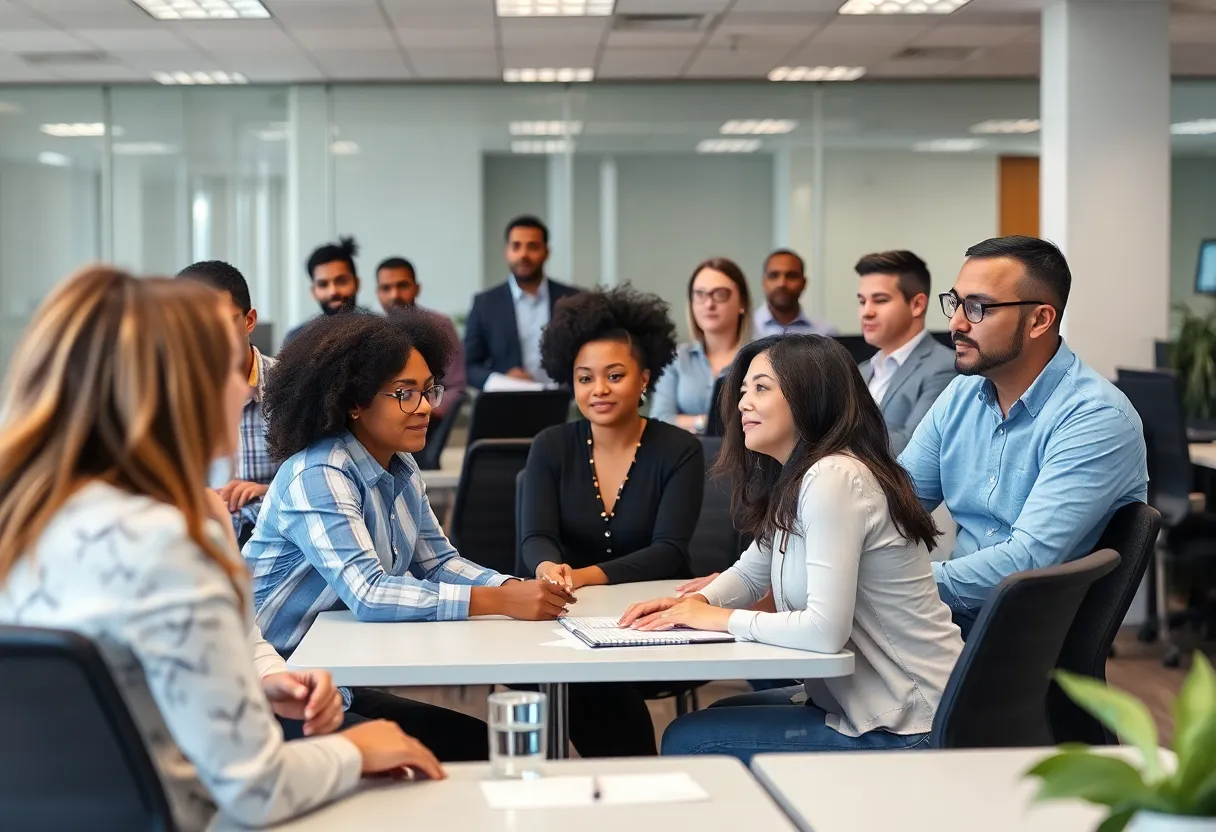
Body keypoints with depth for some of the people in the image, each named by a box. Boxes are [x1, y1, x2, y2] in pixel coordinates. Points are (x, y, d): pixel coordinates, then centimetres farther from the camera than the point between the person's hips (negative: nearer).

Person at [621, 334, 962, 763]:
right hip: (860, 701, 10)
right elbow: (750, 572, 24)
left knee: (687, 741, -5)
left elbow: (825, 630, -28)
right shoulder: (794, 479, 11)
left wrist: (722, 619, -13)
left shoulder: (834, 478, -21)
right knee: (718, 716, 23)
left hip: (902, 730, -10)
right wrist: (698, 602, 2)